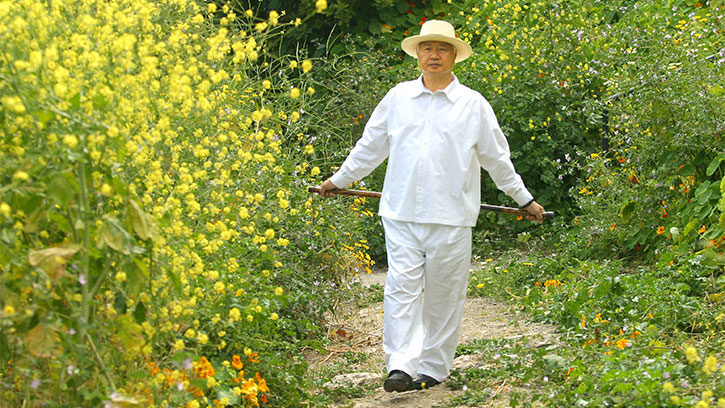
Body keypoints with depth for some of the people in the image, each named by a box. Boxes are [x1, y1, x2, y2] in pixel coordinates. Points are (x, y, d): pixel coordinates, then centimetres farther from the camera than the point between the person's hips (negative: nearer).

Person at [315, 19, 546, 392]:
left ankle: (434, 369, 14)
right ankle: (401, 366, -10)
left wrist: (524, 199, 18)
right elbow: (369, 147, 21)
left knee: (444, 297, 4)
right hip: (402, 214, 1)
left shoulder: (473, 105, 6)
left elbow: (496, 158, 14)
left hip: (450, 219, -1)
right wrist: (338, 180, 26)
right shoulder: (398, 98, 10)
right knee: (401, 290, -8)